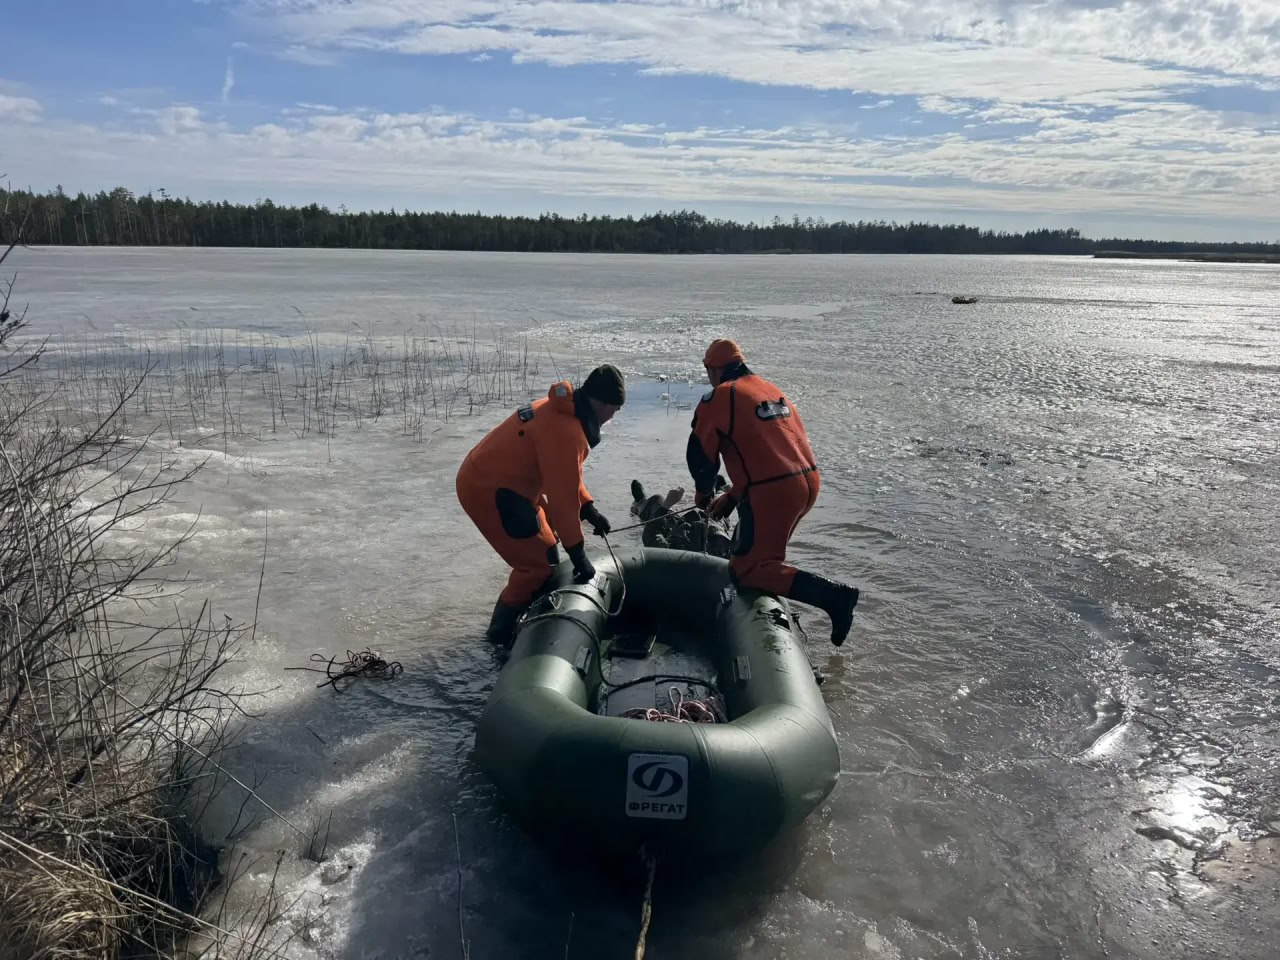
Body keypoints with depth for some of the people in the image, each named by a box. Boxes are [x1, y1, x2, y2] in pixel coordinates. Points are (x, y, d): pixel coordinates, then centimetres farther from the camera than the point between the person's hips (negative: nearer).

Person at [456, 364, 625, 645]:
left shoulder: (563, 411, 6)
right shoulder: (565, 430, -27)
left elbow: (567, 475, 15)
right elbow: (562, 495, -26)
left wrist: (589, 509, 6)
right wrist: (578, 553, -19)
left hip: (490, 479, 10)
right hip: (488, 491, -10)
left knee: (543, 552, 19)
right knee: (539, 562, -5)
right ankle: (502, 631, 7)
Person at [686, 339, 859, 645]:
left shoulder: (719, 397, -3)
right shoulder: (772, 390, 20)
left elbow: (701, 454, 2)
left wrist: (704, 494, 22)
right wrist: (733, 497, 26)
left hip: (773, 492, -8)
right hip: (808, 482, 9)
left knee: (750, 569, -2)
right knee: (763, 545, 28)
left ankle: (832, 595, -12)